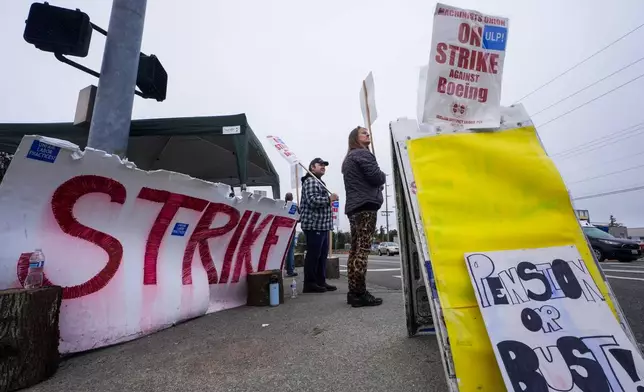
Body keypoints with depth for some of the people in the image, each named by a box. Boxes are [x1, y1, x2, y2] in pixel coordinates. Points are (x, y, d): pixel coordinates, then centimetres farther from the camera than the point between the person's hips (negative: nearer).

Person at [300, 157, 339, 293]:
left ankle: (321, 282, 18)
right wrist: (329, 198, -13)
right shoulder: (310, 181, -8)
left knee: (322, 255, 11)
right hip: (314, 224, -11)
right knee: (313, 255, -7)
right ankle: (309, 283, 0)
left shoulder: (319, 182, 25)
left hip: (322, 225, 11)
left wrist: (329, 199, 14)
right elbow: (312, 200, -22)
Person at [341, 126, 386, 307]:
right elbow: (377, 177, -11)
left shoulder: (349, 158, 26)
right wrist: (384, 177, 11)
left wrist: (377, 183, 14)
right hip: (365, 206, -10)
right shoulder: (362, 154, -3)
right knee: (363, 249, -12)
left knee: (355, 249, 6)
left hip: (353, 207, 10)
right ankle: (360, 293, -11)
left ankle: (353, 292, 10)